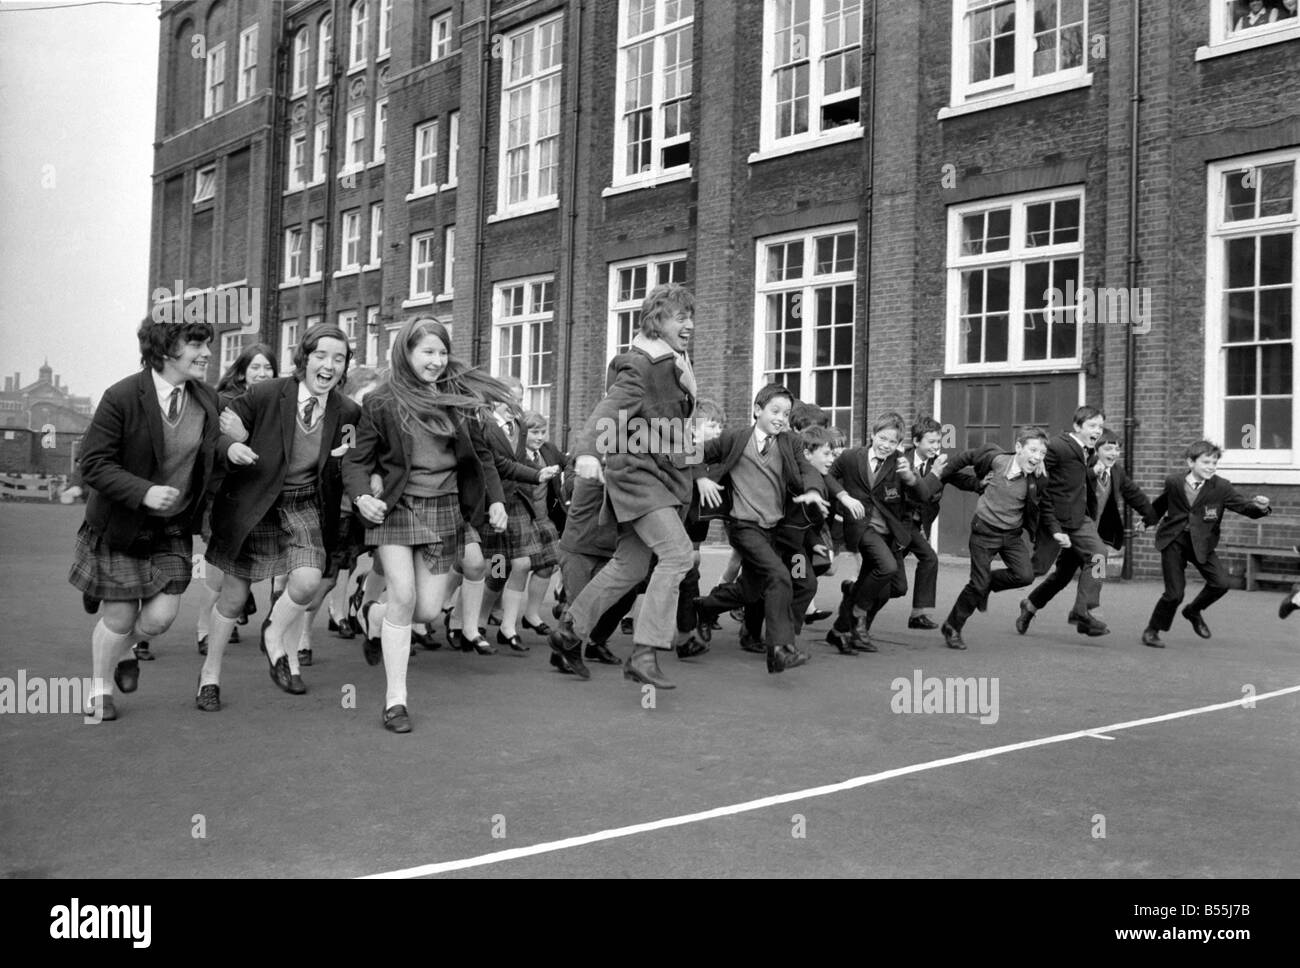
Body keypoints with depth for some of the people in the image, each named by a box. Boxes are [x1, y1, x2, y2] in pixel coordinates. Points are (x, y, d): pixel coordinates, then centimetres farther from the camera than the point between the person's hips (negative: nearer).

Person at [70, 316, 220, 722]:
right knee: (119, 618, 4)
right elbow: (92, 464, -19)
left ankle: (128, 650, 36)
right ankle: (101, 688, 33)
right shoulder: (121, 397, -19)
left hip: (173, 529, 4)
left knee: (160, 616, 0)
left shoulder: (207, 399, -1)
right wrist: (144, 492, -30)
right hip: (120, 526, -4)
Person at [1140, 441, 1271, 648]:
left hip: (1201, 543, 2)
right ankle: (1152, 631, 14)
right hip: (1173, 541, -2)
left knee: (1220, 583, -13)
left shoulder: (1221, 487, -7)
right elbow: (1161, 504, 15)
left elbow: (1243, 506, -15)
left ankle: (1194, 611, 18)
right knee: (1174, 593, -8)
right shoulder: (1173, 482, -5)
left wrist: (1259, 507, -37)